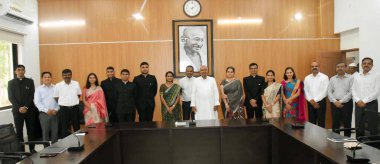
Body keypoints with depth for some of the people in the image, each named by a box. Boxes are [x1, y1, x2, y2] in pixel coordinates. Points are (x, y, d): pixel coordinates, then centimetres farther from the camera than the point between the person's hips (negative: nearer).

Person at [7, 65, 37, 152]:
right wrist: (19, 108, -11)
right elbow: (10, 97, 0)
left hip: (29, 109, 0)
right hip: (17, 110, 0)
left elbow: (32, 95, -1)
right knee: (19, 130, 2)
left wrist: (26, 107, -12)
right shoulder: (11, 82, 6)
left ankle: (32, 148, 12)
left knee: (31, 129, 3)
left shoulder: (30, 81, 6)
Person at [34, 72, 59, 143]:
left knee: (55, 132, 5)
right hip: (44, 114, -1)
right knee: (45, 132, 6)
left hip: (55, 113, 1)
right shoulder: (38, 89, 4)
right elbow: (37, 102, -4)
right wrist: (46, 110, -14)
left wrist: (56, 109, -11)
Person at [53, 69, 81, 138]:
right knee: (64, 127, 8)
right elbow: (56, 98, 5)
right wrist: (63, 103, 5)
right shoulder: (58, 85, -3)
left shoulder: (76, 84, 2)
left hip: (75, 108, 2)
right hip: (63, 109, -1)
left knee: (77, 126, 11)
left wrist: (73, 101, 7)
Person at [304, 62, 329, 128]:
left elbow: (325, 91, -10)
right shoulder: (307, 78, 9)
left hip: (321, 102, -3)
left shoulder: (324, 77, -3)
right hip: (310, 103, 3)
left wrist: (315, 100, -13)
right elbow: (306, 91, 5)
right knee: (311, 122, 9)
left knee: (321, 122, 1)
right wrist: (311, 100, -8)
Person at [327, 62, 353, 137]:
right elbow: (329, 92, 5)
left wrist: (341, 101, -13)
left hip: (346, 103, -2)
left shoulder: (350, 78, 0)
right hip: (335, 104, 2)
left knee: (347, 124, 4)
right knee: (335, 123, 7)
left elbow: (351, 92, -8)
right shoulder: (332, 79, 10)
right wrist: (335, 101, -9)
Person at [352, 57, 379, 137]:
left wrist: (364, 101, -13)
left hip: (371, 104, -3)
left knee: (372, 128, -1)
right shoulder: (356, 77, 12)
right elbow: (353, 90, 7)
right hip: (358, 105, 4)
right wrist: (358, 101, -8)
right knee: (359, 127, 9)